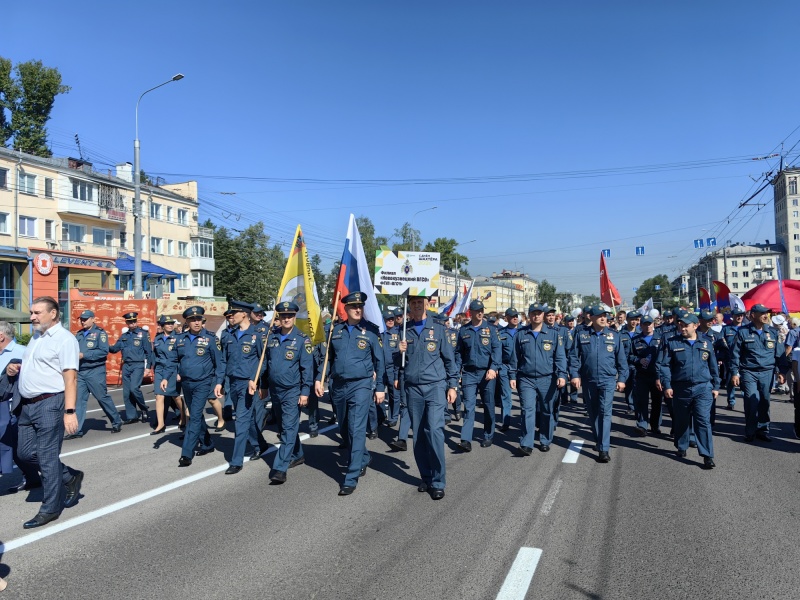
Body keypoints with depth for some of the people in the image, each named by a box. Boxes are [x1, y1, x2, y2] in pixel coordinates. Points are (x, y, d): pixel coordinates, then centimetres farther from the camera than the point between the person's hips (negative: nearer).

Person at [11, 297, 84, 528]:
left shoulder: (64, 339, -13)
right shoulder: (36, 337, 14)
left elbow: (70, 377, -20)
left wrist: (70, 411, -26)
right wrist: (15, 368, 6)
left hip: (49, 404, -9)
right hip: (28, 404, 9)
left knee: (48, 457, -1)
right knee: (26, 452, 13)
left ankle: (50, 508, 13)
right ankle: (70, 477, 29)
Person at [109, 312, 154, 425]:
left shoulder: (143, 334, -1)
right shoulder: (124, 336, 14)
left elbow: (148, 351, -3)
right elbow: (114, 349, 12)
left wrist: (148, 367, -6)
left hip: (138, 365, -6)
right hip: (126, 366, 6)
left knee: (134, 388, -20)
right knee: (126, 392, 5)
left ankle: (144, 409, 2)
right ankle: (130, 416, 15)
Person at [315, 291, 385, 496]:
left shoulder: (370, 330, -3)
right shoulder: (336, 330, 7)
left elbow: (379, 360, 0)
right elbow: (329, 357, 15)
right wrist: (319, 379, 5)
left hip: (360, 385, -5)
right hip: (338, 386, 5)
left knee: (356, 430, -10)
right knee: (345, 429, 16)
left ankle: (351, 478, -4)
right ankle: (364, 459, 40)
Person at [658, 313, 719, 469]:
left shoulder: (707, 342, 6)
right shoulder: (671, 343, -1)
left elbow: (713, 366, 13)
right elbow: (664, 365, -3)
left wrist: (715, 386, 11)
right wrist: (667, 385, -10)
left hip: (703, 388, 0)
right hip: (680, 388, 0)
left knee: (703, 421, -7)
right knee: (681, 420, 13)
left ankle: (707, 456, -4)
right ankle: (681, 448, 32)